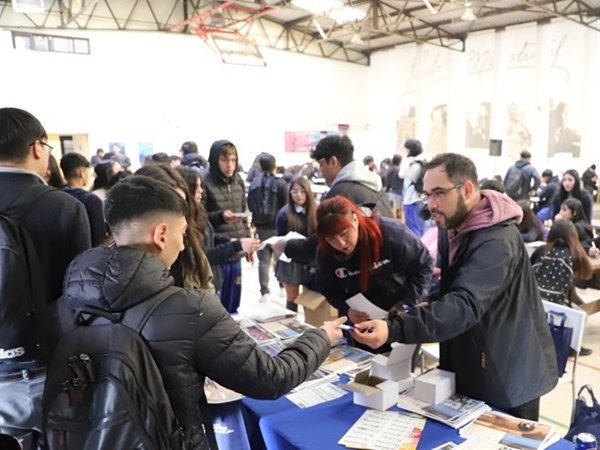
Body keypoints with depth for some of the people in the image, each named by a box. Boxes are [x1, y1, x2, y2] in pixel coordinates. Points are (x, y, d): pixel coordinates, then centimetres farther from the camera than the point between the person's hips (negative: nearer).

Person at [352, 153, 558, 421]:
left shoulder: (497, 242, -28)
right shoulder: (452, 228, 2)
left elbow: (466, 305, -40)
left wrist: (394, 328, -51)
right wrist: (431, 303, -6)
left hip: (509, 379, -8)